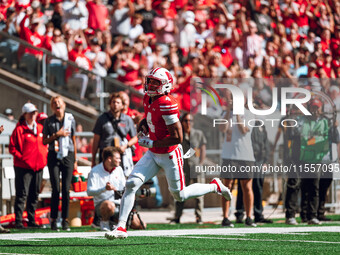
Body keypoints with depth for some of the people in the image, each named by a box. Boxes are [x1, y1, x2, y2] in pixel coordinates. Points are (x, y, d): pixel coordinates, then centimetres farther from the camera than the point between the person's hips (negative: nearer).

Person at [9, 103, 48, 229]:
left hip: (38, 166, 6)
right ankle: (18, 221, -4)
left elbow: (44, 144, 23)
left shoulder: (40, 128, 12)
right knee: (22, 194, -7)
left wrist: (44, 157, 8)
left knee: (34, 195, 10)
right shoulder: (19, 129, -5)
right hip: (23, 167, -6)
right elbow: (12, 147, -6)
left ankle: (31, 220, 18)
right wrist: (22, 157, -14)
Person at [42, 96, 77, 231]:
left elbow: (73, 140, 13)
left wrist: (75, 160, 12)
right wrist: (57, 135, -10)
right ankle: (53, 220, 0)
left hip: (68, 155, 1)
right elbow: (44, 141, 6)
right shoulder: (49, 121, 5)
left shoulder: (70, 119, 7)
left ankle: (65, 220, 4)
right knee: (56, 189, -7)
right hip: (54, 156, -1)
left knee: (66, 189, -2)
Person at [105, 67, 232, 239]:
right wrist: (143, 124, 2)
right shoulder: (148, 99, 1)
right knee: (131, 184, -9)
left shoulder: (166, 104, -25)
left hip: (170, 156, -7)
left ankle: (215, 186, 32)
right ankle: (121, 227, -8)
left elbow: (177, 138, -26)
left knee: (180, 195, 9)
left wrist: (151, 143, -21)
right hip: (153, 154, 7)